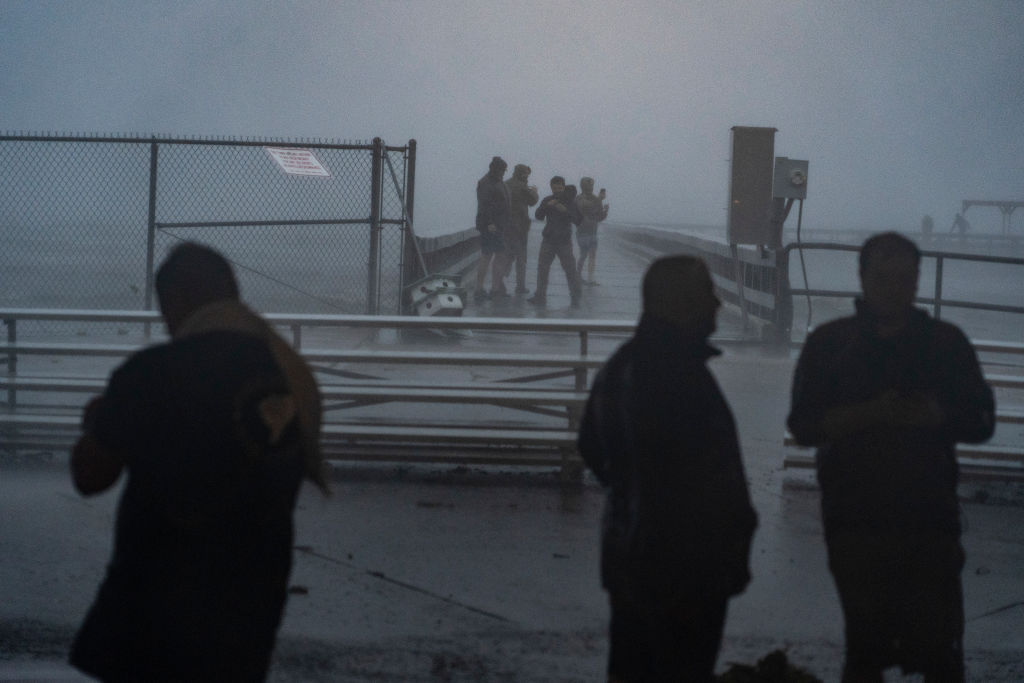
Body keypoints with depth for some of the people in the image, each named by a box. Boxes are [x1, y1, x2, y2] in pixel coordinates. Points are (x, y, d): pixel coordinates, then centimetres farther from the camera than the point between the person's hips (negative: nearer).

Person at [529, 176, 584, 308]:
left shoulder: (570, 201, -2)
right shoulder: (547, 200, 6)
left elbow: (578, 220, -9)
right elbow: (538, 216, -4)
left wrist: (565, 210, -24)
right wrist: (547, 206, -21)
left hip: (564, 241, -3)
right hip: (548, 240, 3)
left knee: (570, 269, -4)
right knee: (542, 268, -1)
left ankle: (576, 297, 9)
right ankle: (540, 298, 4)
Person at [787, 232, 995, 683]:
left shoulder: (947, 342, 6)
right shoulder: (829, 344, 4)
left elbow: (981, 421, 7)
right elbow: (803, 425, -3)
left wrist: (938, 416, -15)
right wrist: (869, 413, -18)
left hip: (931, 516, 0)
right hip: (856, 521, 0)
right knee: (866, 645, 10)